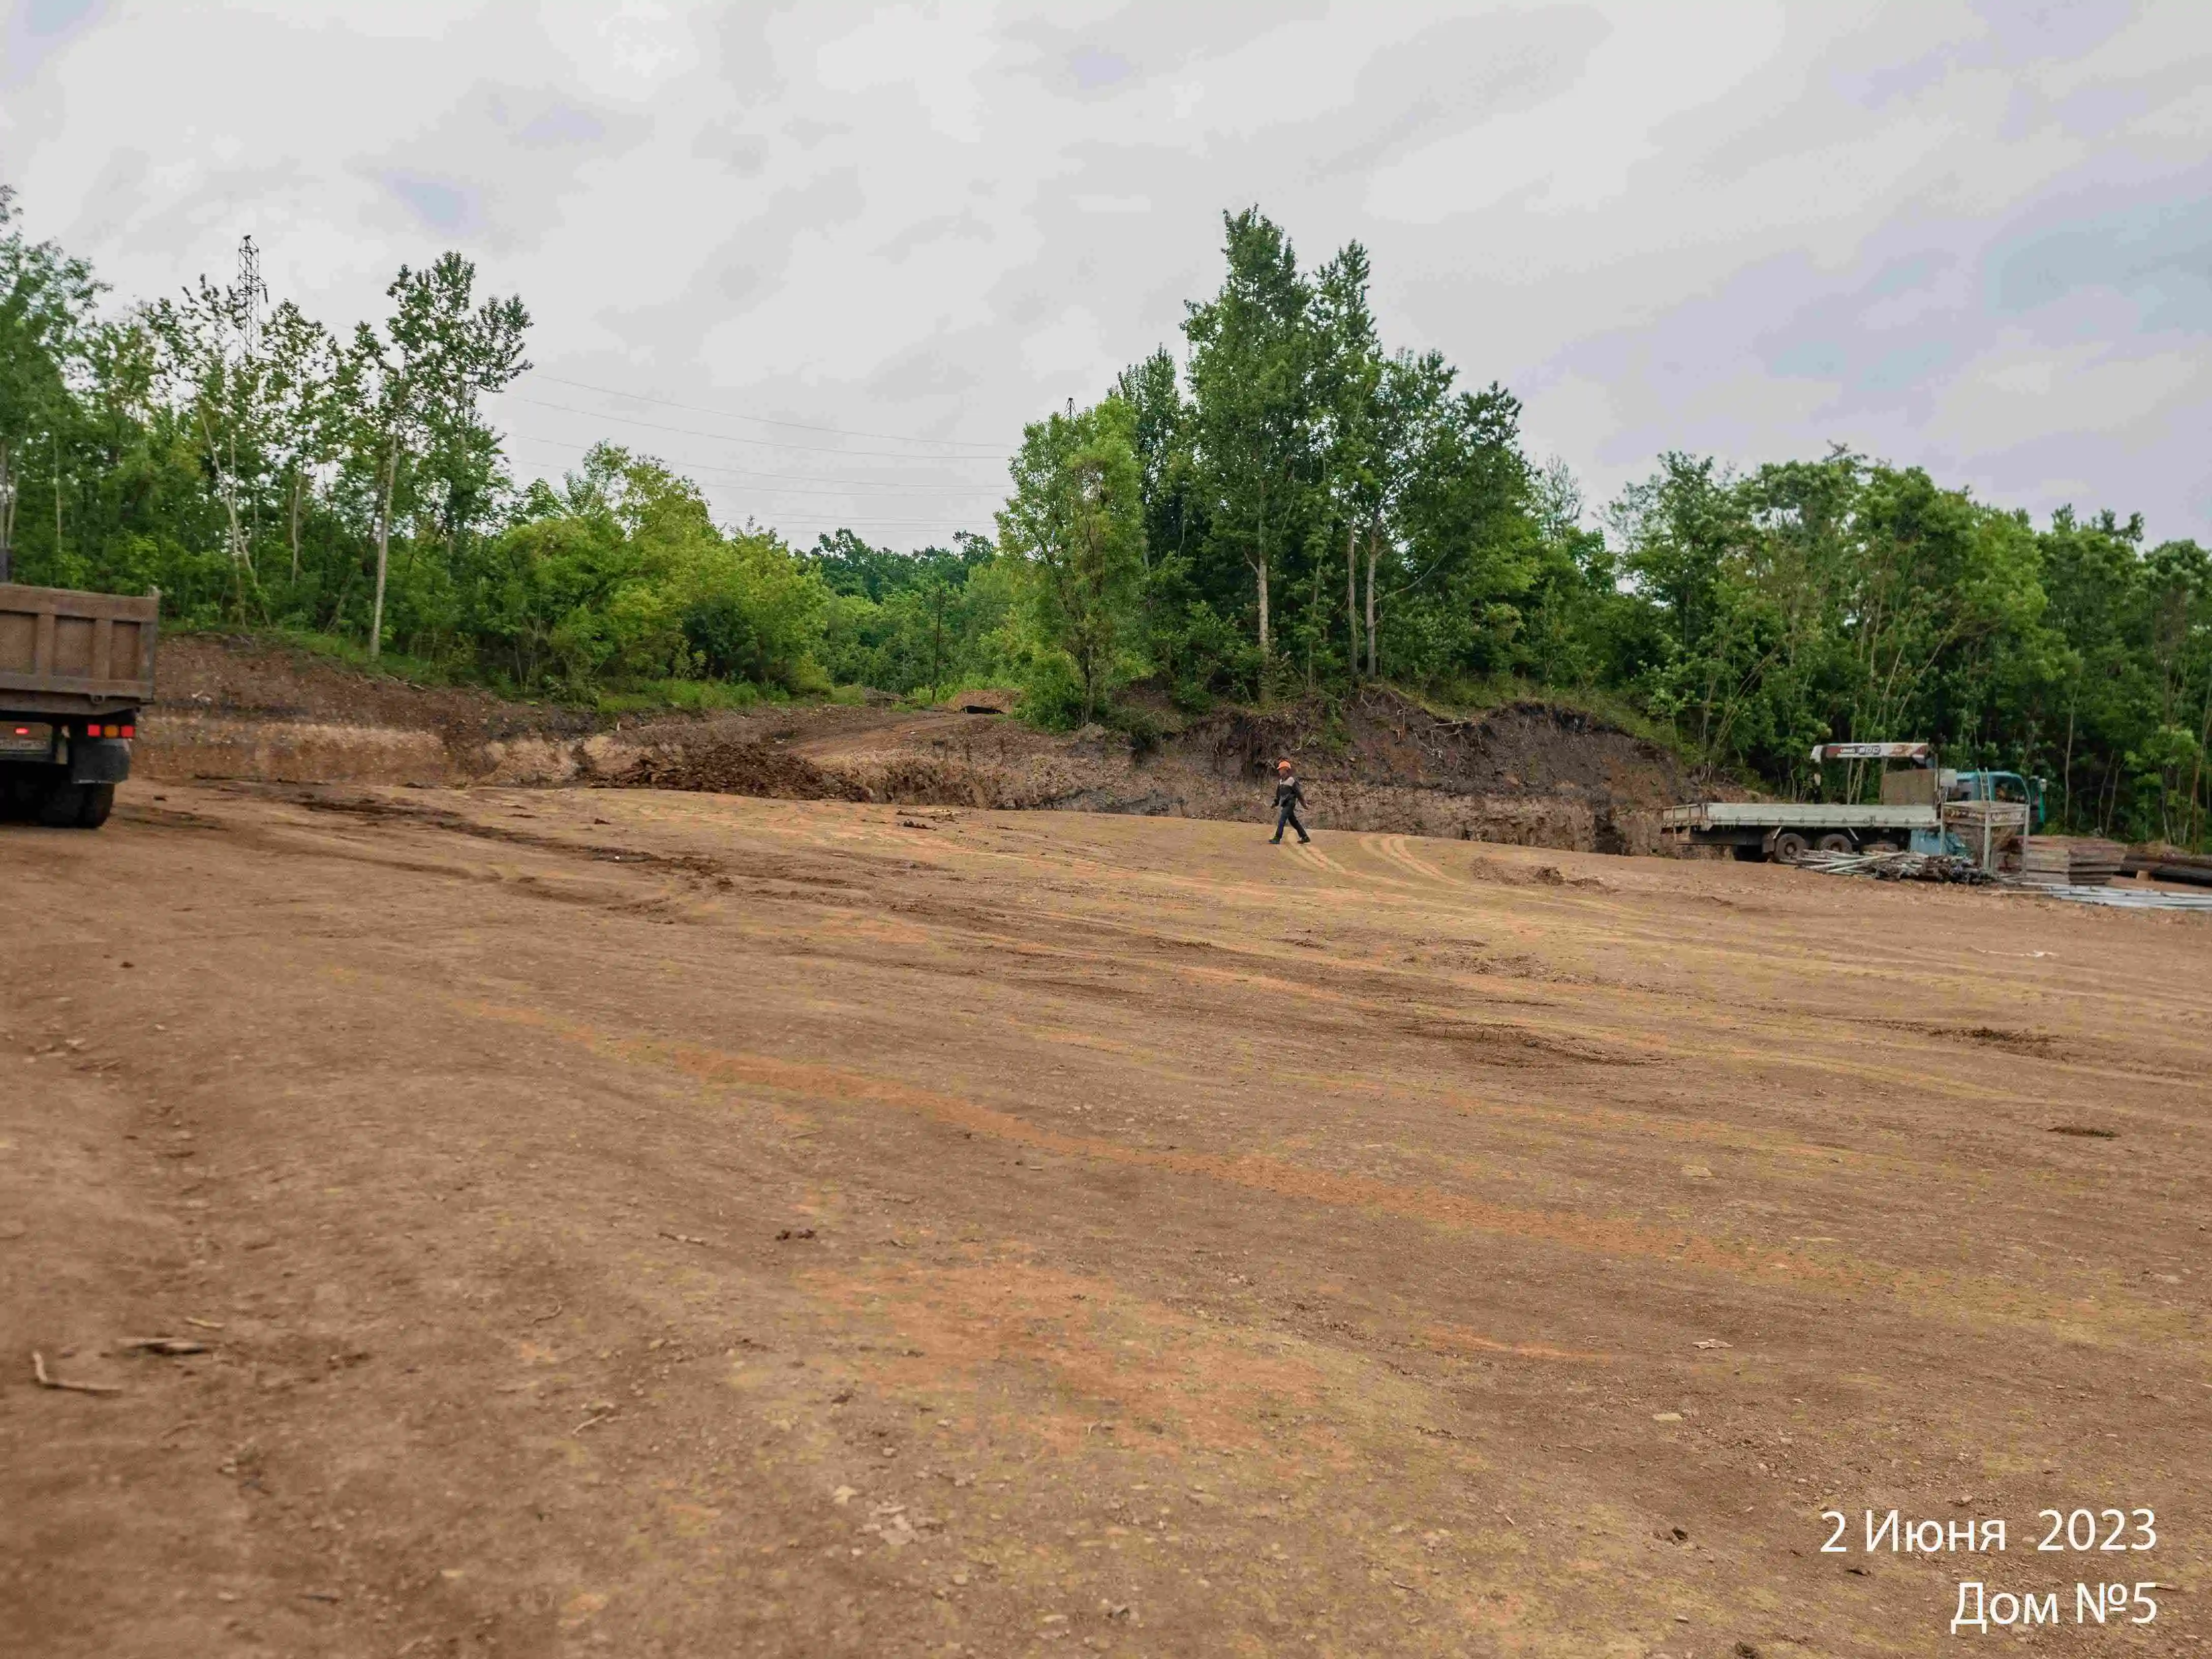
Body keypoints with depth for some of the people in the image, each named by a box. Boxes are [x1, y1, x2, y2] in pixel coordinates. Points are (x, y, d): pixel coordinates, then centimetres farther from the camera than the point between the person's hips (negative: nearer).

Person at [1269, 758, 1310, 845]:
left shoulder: (1291, 780, -11)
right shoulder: (1281, 781, 13)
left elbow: (1298, 792, -10)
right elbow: (1278, 793, 22)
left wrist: (1303, 803, -8)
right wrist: (1276, 802, 17)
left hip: (1290, 804, -9)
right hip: (1284, 804, 9)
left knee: (1282, 820, -16)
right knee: (1293, 822, 13)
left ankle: (1277, 839, -18)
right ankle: (1305, 837, 22)